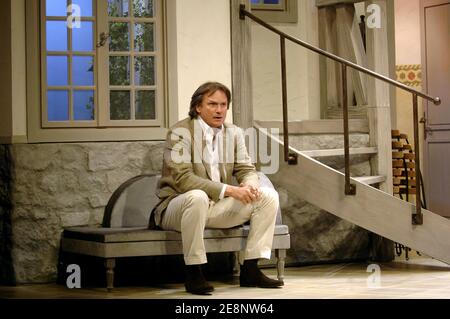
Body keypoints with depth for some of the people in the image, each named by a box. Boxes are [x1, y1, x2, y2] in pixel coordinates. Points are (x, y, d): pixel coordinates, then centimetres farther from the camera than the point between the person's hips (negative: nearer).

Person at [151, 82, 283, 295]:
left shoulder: (234, 133, 7)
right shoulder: (180, 133, -14)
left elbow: (246, 169, 8)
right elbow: (182, 179, -24)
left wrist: (249, 184, -19)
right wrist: (228, 190, -31)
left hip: (218, 206, 7)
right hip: (176, 207, -6)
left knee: (268, 195, -7)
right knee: (197, 197, -40)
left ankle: (250, 269, -6)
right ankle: (193, 273, -27)